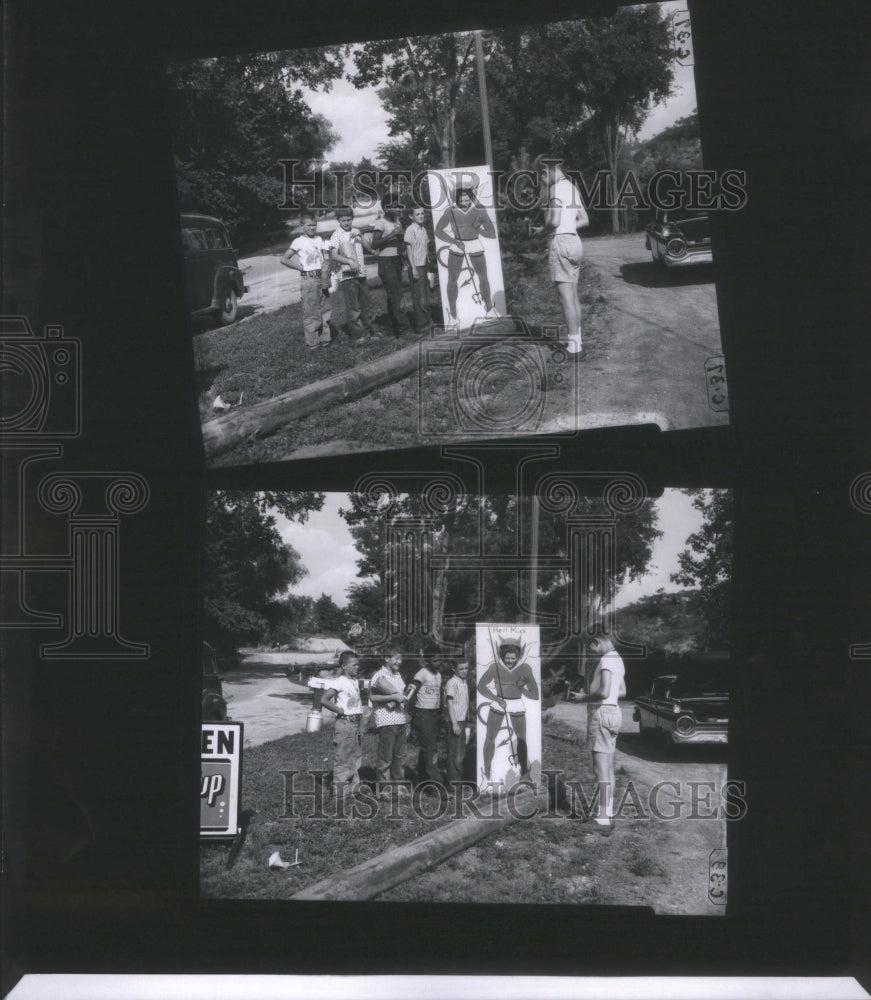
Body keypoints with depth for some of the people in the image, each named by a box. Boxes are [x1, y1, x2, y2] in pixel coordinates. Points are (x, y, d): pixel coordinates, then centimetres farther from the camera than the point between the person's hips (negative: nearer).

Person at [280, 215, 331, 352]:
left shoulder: (319, 240, 12)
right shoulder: (299, 242, -4)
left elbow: (325, 259, 13)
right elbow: (284, 260, -5)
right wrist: (300, 268, -7)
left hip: (321, 278, 5)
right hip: (308, 278, -5)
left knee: (321, 309, 9)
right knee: (310, 311, -4)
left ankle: (324, 338, 17)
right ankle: (312, 342, -1)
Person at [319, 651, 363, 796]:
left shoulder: (356, 681, 12)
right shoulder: (339, 682, -13)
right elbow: (324, 700, -19)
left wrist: (360, 712, 8)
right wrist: (341, 710, -15)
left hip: (356, 723, 9)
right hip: (344, 723, -8)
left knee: (356, 757, 14)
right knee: (342, 757, -3)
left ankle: (353, 787, 24)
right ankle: (340, 790, 2)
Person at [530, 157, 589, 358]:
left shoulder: (556, 189, -13)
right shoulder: (572, 188, 16)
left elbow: (554, 221, -23)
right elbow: (584, 220, 21)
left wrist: (542, 231, -4)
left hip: (561, 242, -10)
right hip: (574, 240, 10)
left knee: (566, 298, -9)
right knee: (573, 296, 16)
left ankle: (575, 348, -11)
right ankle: (577, 339, 23)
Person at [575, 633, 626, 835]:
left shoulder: (606, 660, -16)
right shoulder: (617, 659, 15)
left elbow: (604, 692, -26)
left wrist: (585, 697, -10)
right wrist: (591, 694, 19)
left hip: (602, 713, -10)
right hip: (613, 711, 10)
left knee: (601, 769, -10)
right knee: (607, 769, 15)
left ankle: (603, 820, -11)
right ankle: (607, 814, 20)